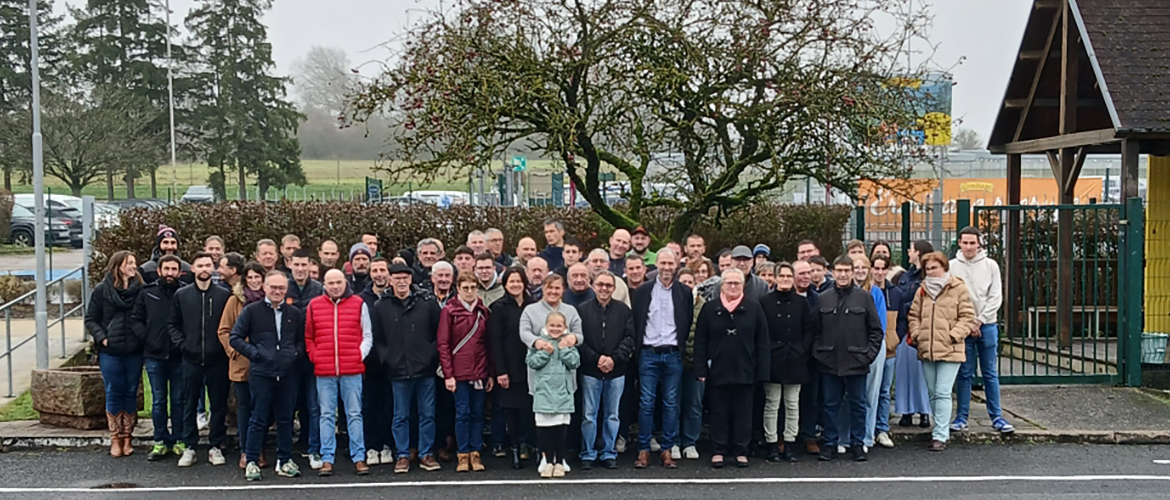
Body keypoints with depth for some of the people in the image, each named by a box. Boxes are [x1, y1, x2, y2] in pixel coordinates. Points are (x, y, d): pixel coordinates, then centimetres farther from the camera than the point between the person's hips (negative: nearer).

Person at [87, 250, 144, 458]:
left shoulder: (140, 290, -1)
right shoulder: (102, 290, -1)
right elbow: (91, 319, 3)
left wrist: (143, 338, -7)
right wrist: (102, 338, -8)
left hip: (134, 351, 1)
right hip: (110, 352, -1)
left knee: (131, 393, 7)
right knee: (113, 394, 3)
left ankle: (127, 438, 16)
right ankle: (115, 440, 11)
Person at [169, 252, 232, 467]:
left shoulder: (224, 295, 1)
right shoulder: (181, 295, 6)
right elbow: (173, 324, 10)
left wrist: (225, 345, -8)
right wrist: (182, 344, -3)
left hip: (217, 360, -1)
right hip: (191, 360, 1)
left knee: (219, 405, 4)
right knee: (190, 405, 7)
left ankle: (216, 446, 14)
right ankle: (189, 447, 15)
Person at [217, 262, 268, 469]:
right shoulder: (235, 300, 1)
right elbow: (224, 331, 3)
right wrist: (233, 350, -8)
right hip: (241, 364, -1)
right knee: (244, 407, 6)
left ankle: (259, 451, 14)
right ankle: (245, 452, 13)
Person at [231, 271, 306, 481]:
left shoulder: (295, 313, 10)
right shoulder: (251, 311, 1)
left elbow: (302, 339, 19)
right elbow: (235, 337, 1)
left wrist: (296, 353, 1)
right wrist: (254, 353, -8)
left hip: (288, 373, 3)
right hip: (261, 372, -3)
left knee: (286, 419, 9)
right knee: (258, 419, 1)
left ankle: (285, 460, 18)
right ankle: (252, 462, 9)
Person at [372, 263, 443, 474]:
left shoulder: (427, 302, 1)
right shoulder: (381, 306, 2)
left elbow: (440, 332, 4)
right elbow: (377, 338, 7)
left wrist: (433, 355, -3)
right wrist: (386, 359, -1)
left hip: (425, 369, 0)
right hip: (398, 371, 0)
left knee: (427, 414, 6)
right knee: (401, 416, 8)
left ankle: (426, 454, 17)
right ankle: (403, 455, 17)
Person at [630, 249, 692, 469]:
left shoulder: (685, 293, 7)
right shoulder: (642, 292, 5)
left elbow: (688, 325, 8)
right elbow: (635, 324, 5)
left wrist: (681, 347, 0)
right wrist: (637, 348, -1)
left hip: (673, 355, 1)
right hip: (649, 354, -1)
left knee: (671, 403, 3)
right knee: (646, 402, -2)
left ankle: (667, 450, 9)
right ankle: (643, 450, 3)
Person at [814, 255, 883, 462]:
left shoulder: (864, 297, 2)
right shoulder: (823, 299, 6)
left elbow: (876, 330, 3)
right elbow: (815, 330, 9)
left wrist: (869, 354, -5)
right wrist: (817, 352, -2)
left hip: (856, 362, -1)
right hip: (829, 362, 1)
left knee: (858, 405, 7)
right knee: (830, 405, 7)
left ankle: (857, 444, 17)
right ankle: (830, 444, 16)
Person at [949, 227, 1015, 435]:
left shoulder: (990, 265, 2)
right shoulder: (952, 266, 0)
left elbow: (996, 297, 0)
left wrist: (980, 320, -8)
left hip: (987, 325, 1)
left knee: (990, 374, 5)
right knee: (964, 374, 4)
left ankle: (996, 416, 10)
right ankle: (962, 416, 10)